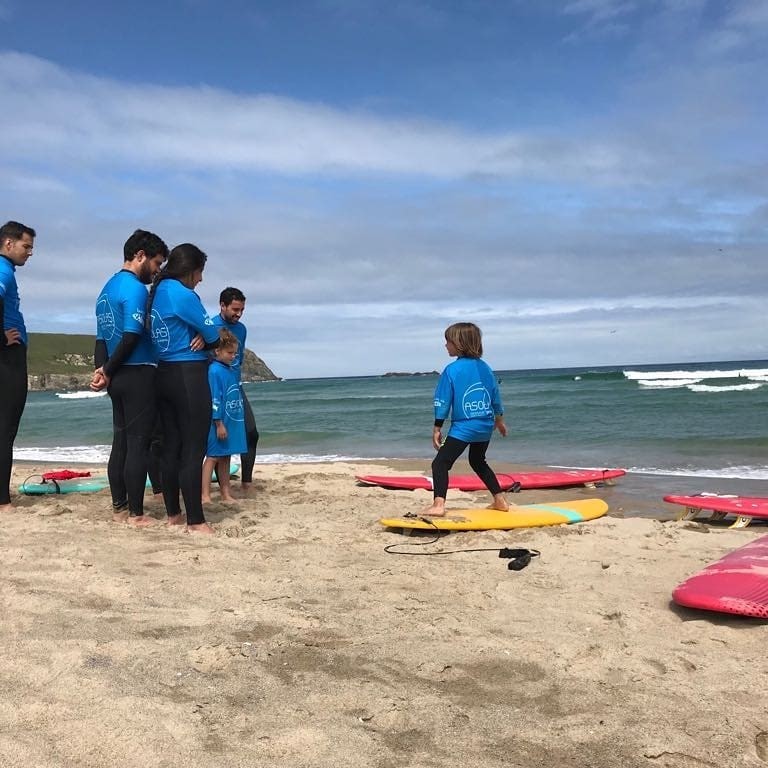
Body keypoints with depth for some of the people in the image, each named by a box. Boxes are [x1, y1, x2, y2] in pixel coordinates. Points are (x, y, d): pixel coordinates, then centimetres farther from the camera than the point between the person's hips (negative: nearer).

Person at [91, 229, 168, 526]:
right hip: (138, 375, -9)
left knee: (121, 443, 11)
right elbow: (132, 336, -18)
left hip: (118, 377, 9)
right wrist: (108, 371, -6)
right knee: (138, 445, -5)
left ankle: (119, 508, 16)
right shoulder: (135, 288, -11)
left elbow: (102, 337, 14)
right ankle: (135, 514, -1)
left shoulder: (108, 288, 18)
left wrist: (102, 370, 3)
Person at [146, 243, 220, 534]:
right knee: (193, 450, -5)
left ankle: (173, 514, 19)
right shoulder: (181, 293, -14)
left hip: (164, 375, 9)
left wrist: (198, 338, -3)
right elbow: (212, 335, -10)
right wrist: (205, 340, 11)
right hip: (189, 376, -9)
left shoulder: (157, 292, 14)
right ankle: (196, 521, -1)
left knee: (171, 446, 12)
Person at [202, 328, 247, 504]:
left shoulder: (233, 369, 10)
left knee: (225, 457, 12)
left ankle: (226, 494, 19)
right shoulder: (214, 371, -15)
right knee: (212, 457, -3)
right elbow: (214, 400, -17)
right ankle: (205, 495, 0)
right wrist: (219, 424, -17)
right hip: (219, 422, -8)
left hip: (232, 421, 8)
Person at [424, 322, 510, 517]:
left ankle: (438, 504, -23)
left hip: (463, 427, -7)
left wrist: (437, 428, -2)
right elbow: (496, 397, 15)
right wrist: (499, 420, 29)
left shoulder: (452, 369, -10)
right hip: (485, 426, 7)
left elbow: (443, 402, -9)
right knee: (478, 462, 27)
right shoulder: (485, 367, 6)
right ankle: (500, 500, 28)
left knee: (440, 463, -7)